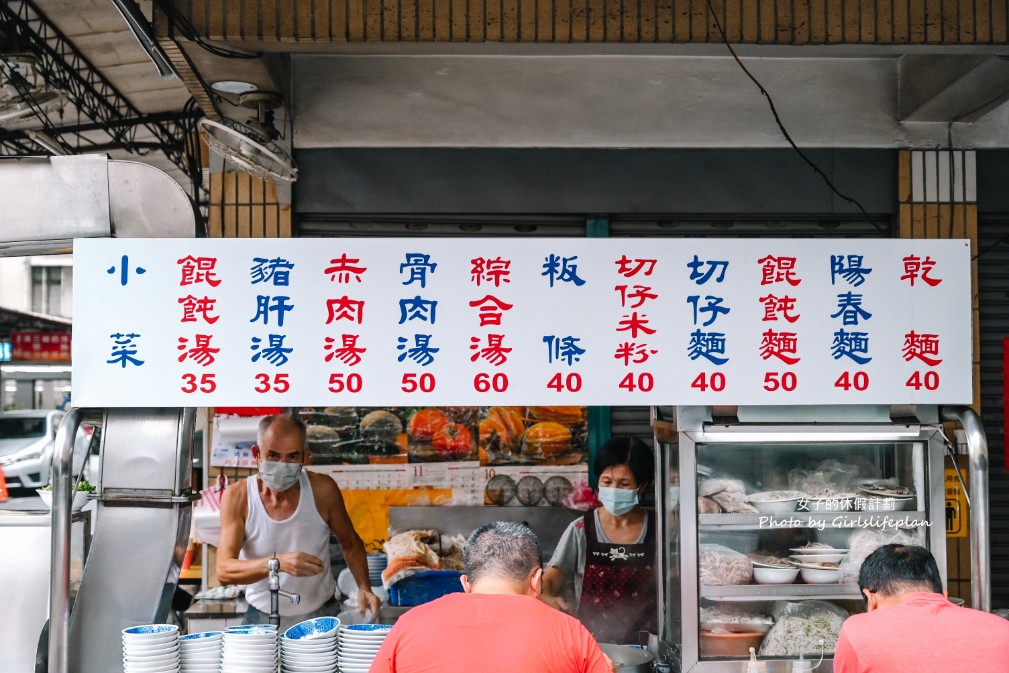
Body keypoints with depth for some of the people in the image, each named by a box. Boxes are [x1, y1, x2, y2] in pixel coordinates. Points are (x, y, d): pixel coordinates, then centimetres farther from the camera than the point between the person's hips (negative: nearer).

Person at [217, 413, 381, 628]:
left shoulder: (322, 489, -10)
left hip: (322, 614, 0)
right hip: (263, 618, 0)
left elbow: (350, 544, 7)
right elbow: (224, 571, -19)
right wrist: (278, 563, -35)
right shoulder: (237, 497, -12)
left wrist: (364, 588, -9)